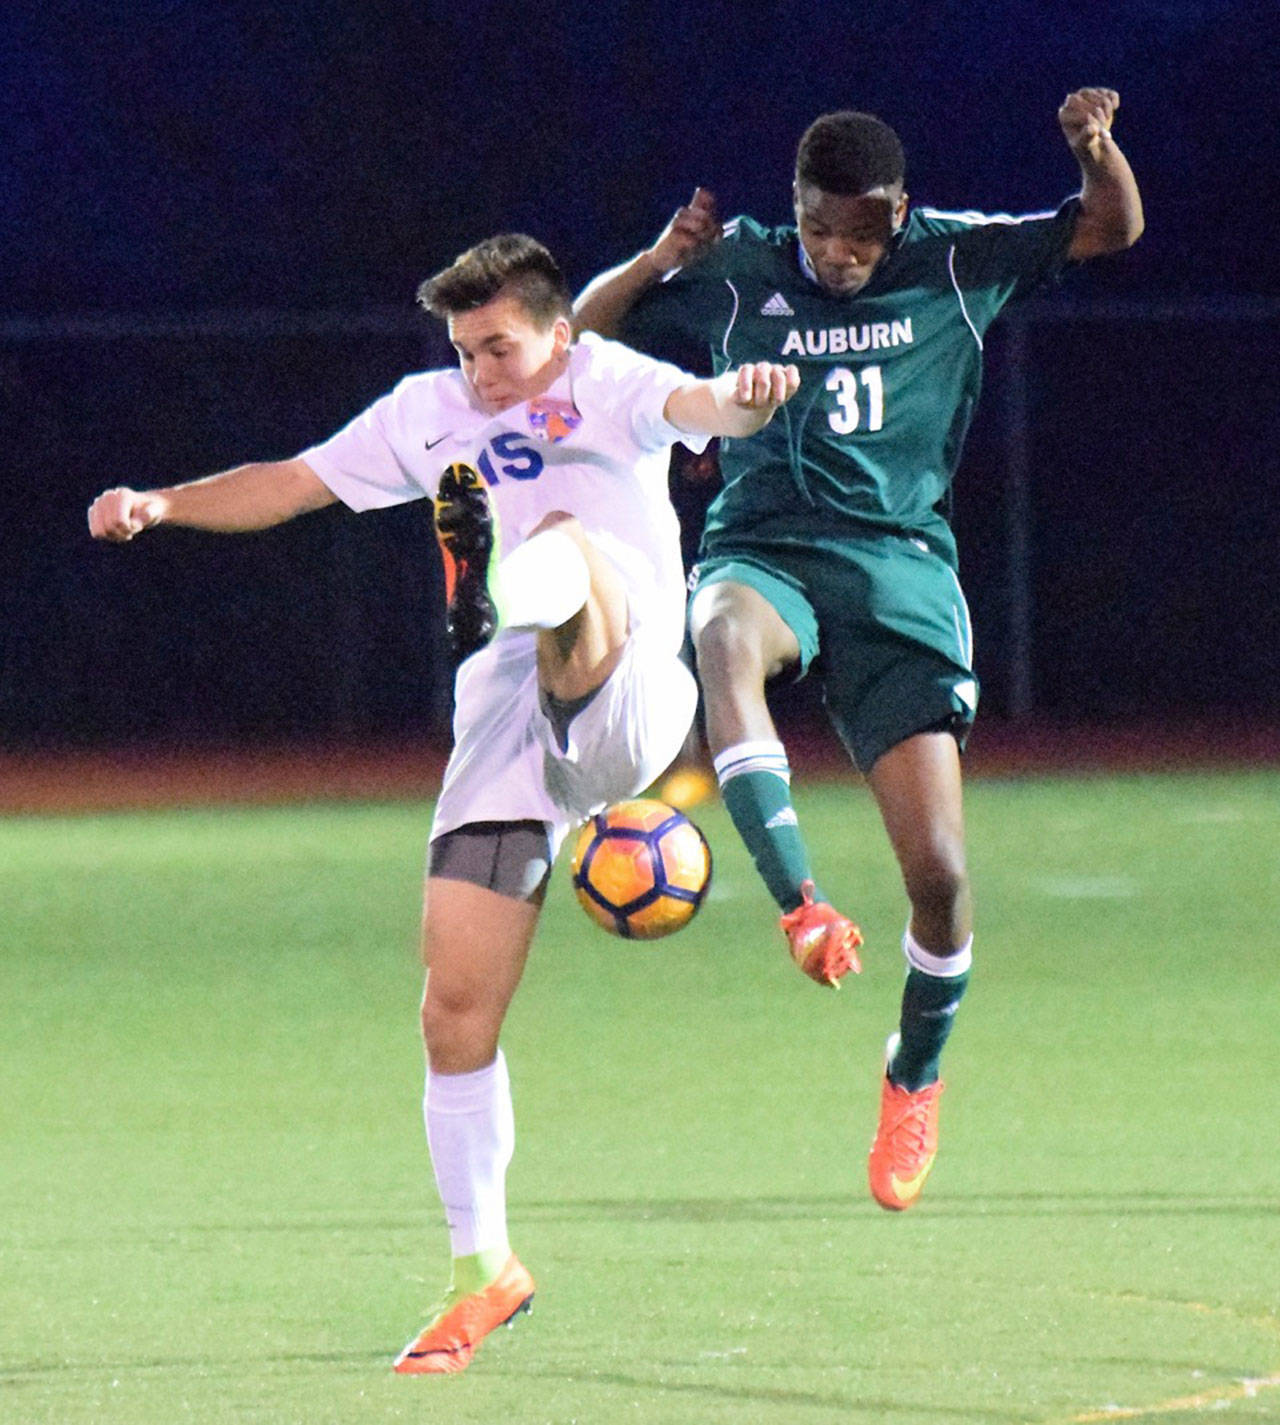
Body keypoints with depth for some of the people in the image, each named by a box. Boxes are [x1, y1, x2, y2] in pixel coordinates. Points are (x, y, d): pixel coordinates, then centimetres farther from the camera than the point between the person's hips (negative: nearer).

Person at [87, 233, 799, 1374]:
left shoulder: (604, 383, 5)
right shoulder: (429, 412, 20)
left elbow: (696, 407, -15)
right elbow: (292, 484, 21)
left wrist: (744, 397, -40)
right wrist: (161, 505, 5)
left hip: (617, 710, -5)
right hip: (501, 743, 5)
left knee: (567, 539, -33)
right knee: (457, 1009, -1)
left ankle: (551, 587, -72)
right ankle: (483, 1270, 11)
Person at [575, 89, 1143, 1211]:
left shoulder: (953, 262, 7)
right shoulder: (736, 275, 6)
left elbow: (1111, 230, 11)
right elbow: (581, 335, 11)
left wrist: (1097, 147, -11)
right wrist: (658, 262, -8)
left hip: (903, 572, 1)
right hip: (767, 552, -1)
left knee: (939, 873, -7)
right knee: (727, 636, -42)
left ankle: (916, 1074, 21)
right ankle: (801, 902, -50)